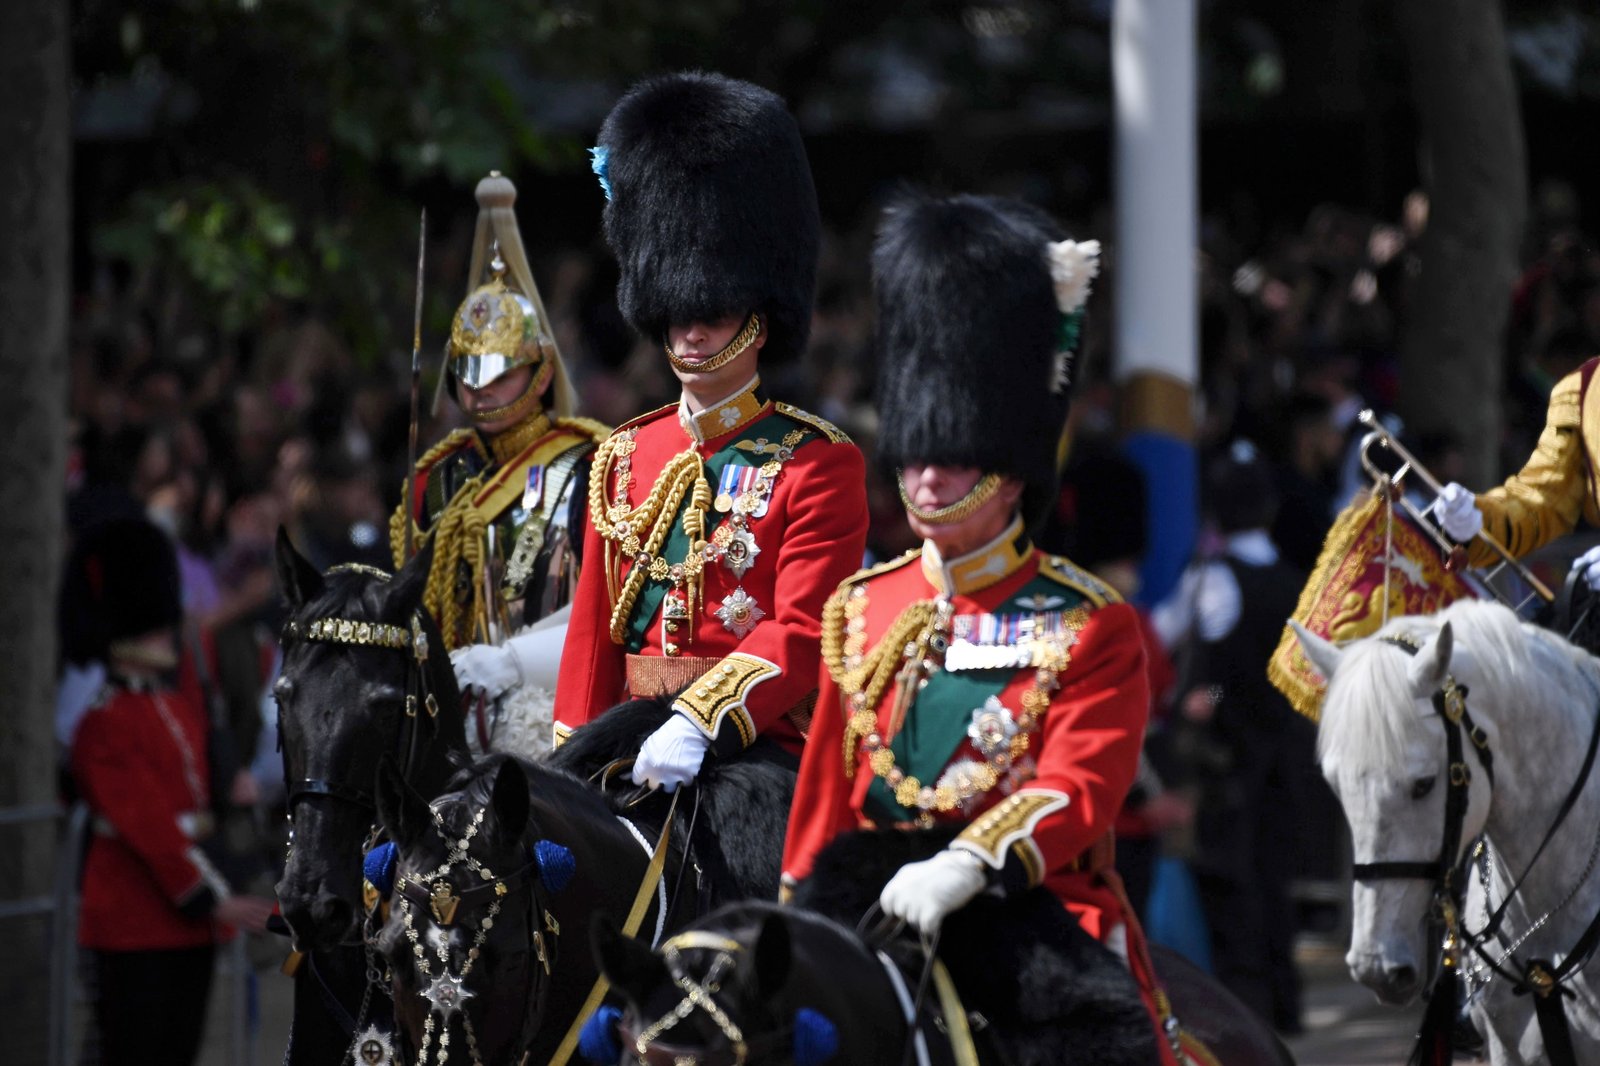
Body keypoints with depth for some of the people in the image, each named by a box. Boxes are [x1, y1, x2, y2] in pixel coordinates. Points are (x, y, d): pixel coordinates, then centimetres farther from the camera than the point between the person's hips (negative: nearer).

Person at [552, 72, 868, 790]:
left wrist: (699, 724, -23)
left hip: (762, 746, -4)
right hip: (637, 746, 4)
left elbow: (802, 631, -9)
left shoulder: (818, 462, 0)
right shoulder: (624, 458, 17)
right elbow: (593, 629, 16)